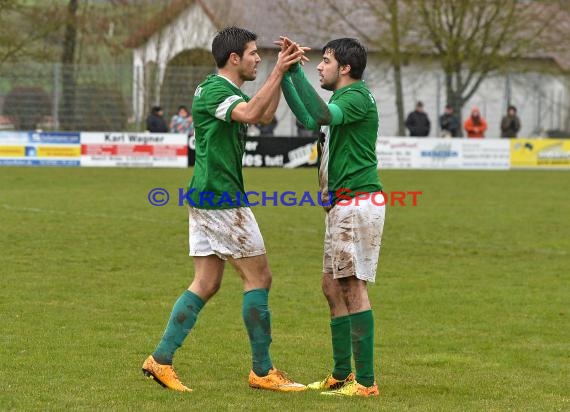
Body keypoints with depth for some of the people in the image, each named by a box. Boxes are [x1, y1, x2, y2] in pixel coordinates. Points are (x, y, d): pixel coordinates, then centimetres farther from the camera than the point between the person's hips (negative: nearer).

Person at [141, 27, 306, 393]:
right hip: (221, 199, -10)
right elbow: (251, 113, -34)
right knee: (259, 277, -3)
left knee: (206, 284, 8)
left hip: (206, 198, 10)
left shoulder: (225, 90, 17)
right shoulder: (214, 90, -15)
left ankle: (161, 359, 4)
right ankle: (262, 370, 2)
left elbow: (266, 114, 20)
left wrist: (282, 72, 10)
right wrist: (278, 71, -30)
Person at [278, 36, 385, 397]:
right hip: (341, 206, 10)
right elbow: (309, 119, 29)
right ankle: (342, 374, 19)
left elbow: (323, 115, -30)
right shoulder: (342, 98, 19)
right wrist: (284, 75, 21)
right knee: (333, 286, 13)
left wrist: (296, 72, -26)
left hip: (358, 202, -10)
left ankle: (365, 381, -12)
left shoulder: (358, 96, -12)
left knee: (353, 286, -12)